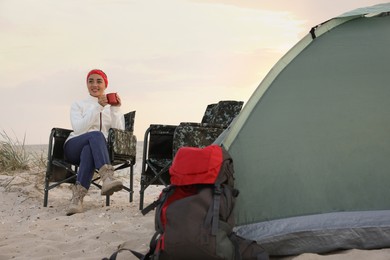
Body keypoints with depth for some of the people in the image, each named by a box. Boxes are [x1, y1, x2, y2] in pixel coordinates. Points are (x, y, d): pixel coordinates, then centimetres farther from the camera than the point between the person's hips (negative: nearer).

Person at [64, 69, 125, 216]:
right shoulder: (78, 105, 17)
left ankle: (78, 197, -51)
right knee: (96, 135, -36)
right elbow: (79, 129, -5)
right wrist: (97, 108, -11)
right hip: (74, 147, -1)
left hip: (100, 148, 1)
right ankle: (107, 177, -60)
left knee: (89, 150, -39)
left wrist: (116, 110, -8)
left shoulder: (112, 106, 20)